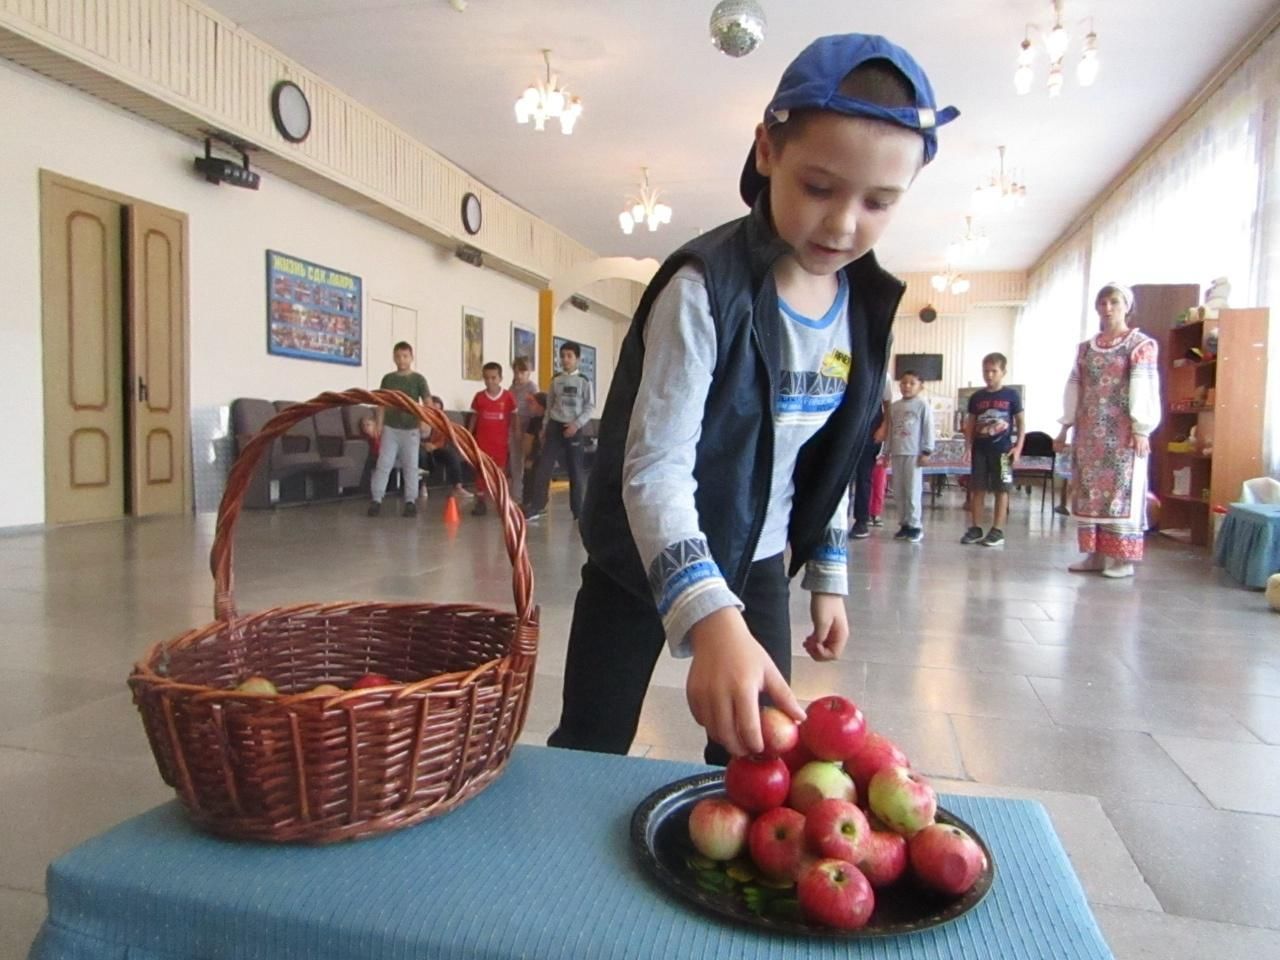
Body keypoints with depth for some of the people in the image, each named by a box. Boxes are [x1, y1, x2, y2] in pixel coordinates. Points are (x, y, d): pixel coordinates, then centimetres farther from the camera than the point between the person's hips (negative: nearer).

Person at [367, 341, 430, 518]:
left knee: (410, 466, 2)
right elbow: (382, 403, 11)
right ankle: (377, 500, 2)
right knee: (383, 464, -1)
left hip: (411, 429, -1)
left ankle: (410, 501, 8)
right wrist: (378, 424, 4)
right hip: (390, 428, 1)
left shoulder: (418, 379, 0)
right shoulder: (388, 379, 7)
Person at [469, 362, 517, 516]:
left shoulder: (508, 396, -3)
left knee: (500, 471, 6)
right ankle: (480, 503, 8)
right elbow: (474, 418, 8)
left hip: (500, 440, -1)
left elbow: (512, 419, 3)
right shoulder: (479, 396, 1)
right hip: (482, 440, 1)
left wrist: (511, 437, 1)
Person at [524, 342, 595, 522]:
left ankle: (578, 509, 13)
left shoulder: (584, 381, -1)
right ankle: (536, 507, -5)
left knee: (575, 470, 4)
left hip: (573, 428, -2)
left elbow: (590, 407, -4)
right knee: (544, 466, -6)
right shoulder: (555, 380, 9)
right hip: (554, 426, 2)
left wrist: (577, 424, -15)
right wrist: (544, 427, 9)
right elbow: (549, 405, 14)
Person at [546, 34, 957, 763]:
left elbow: (828, 459, 9)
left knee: (759, 763, 9)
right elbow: (655, 468, -31)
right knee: (587, 758, 6)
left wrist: (829, 579, 10)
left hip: (757, 563, 5)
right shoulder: (705, 289, -24)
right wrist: (711, 618, -44)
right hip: (648, 559, -5)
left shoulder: (865, 306, -3)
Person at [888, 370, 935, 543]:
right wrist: (886, 452, 13)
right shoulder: (894, 406, 12)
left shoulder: (923, 405, -3)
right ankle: (904, 524, 14)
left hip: (914, 453, -5)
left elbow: (928, 429, -5)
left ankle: (915, 525, 1)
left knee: (913, 491, -6)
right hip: (896, 453, 5)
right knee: (898, 492, 7)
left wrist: (926, 451, -9)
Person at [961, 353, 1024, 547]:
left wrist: (1018, 447, -7)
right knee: (977, 489, 5)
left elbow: (1021, 423, 2)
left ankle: (997, 531, 6)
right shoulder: (977, 397, 7)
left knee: (1001, 490, 2)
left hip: (1003, 450, -3)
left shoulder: (1011, 395, -1)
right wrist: (968, 447, 1)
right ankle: (975, 528, 13)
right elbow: (970, 424, 10)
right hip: (980, 449, 3)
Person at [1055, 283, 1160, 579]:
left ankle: (1123, 558, 2)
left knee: (1121, 492, -4)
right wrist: (1065, 427, 10)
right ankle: (1094, 554, 14)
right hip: (1089, 432, 6)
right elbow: (1073, 388, 14)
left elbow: (1143, 389, -9)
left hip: (1122, 432, -6)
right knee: (1088, 492, 6)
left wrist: (1141, 430, -16)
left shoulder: (1140, 345, -2)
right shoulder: (1085, 348, 14)